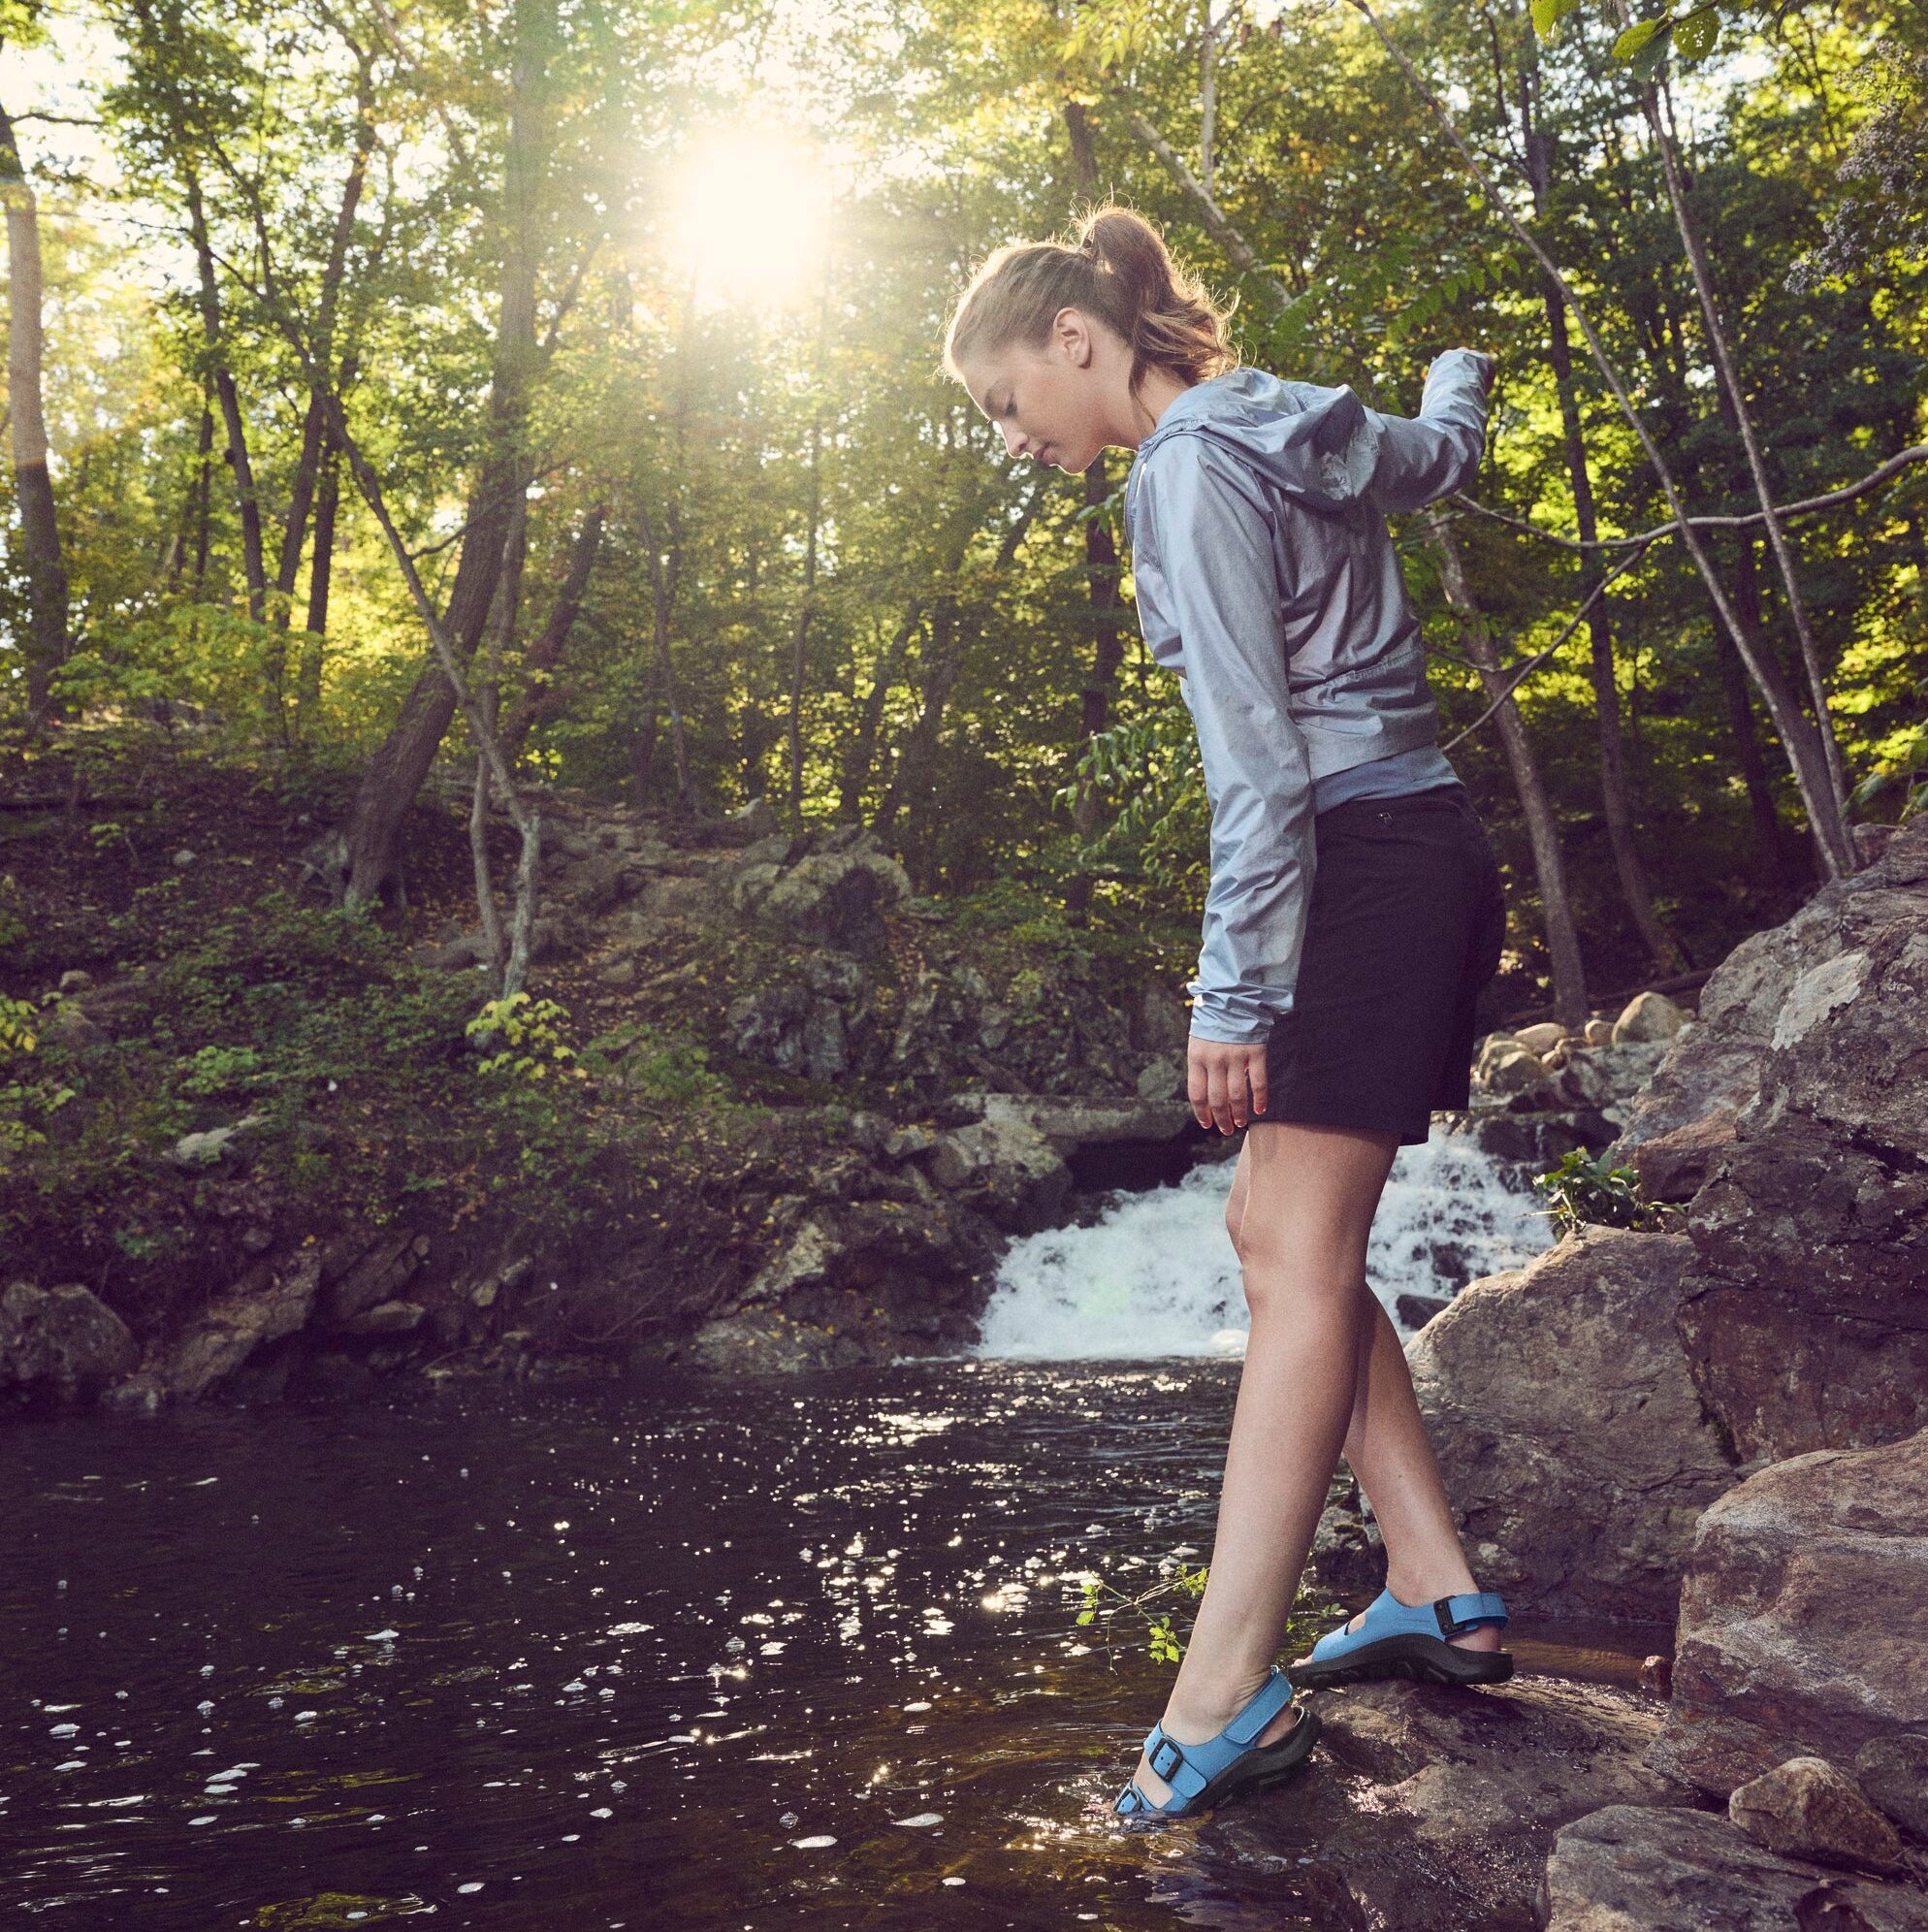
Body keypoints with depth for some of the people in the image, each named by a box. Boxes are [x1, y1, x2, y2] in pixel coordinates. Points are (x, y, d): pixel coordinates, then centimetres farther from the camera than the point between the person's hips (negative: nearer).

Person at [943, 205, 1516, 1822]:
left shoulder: (1192, 466, -11)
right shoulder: (1304, 433, 17)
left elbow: (1259, 755, -18)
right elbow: (1443, 457, 39)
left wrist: (1233, 993, -19)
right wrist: (1458, 382, 63)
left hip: (1361, 862, -10)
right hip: (1426, 853, 10)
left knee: (1298, 1252, -13)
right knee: (1275, 1226, 9)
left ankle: (1224, 1699, -11)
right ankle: (1437, 1589, 10)